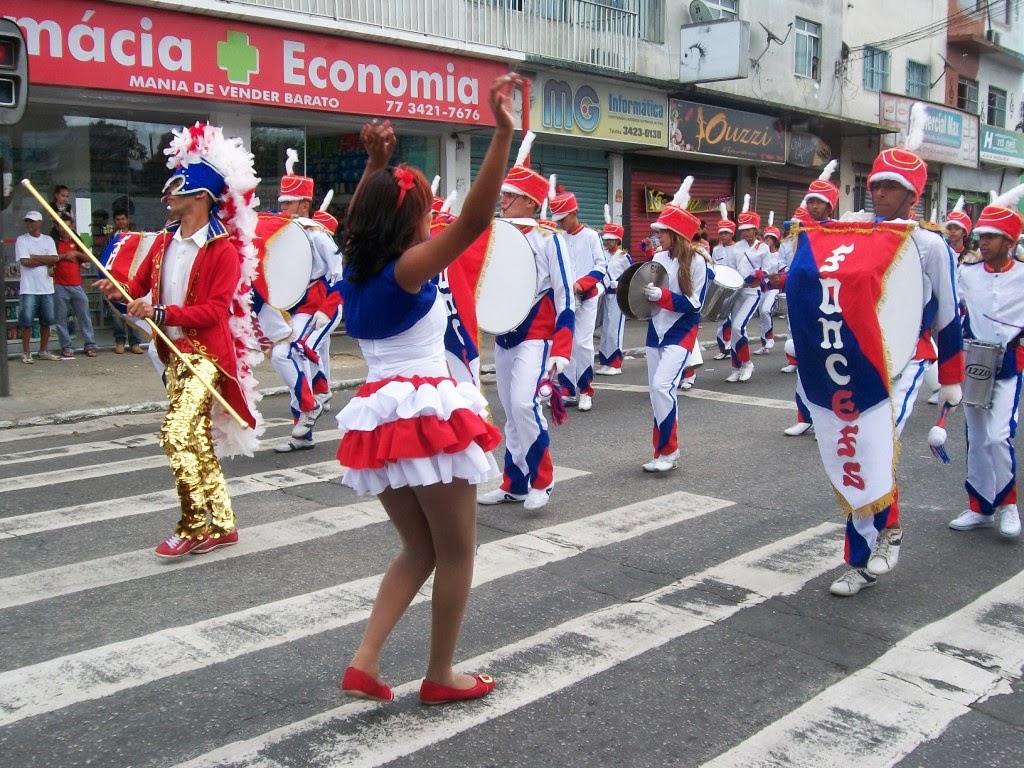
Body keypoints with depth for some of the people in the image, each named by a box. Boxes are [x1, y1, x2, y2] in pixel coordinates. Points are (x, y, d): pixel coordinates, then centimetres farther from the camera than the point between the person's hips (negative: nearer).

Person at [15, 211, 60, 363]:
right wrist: (45, 261, -5)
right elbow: (25, 261, -11)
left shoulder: (48, 240, 9)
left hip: (47, 288, 3)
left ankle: (44, 351, 19)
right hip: (28, 288, -3)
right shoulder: (21, 240, 1)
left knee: (46, 321, 8)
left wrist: (35, 257, -9)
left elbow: (54, 259, -4)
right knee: (26, 321, -4)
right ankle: (26, 353, 2)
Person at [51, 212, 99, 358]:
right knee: (61, 318, 0)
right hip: (59, 286, -3)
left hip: (77, 285, 3)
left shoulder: (76, 241, 15)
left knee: (84, 316, 2)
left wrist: (76, 253, -3)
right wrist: (64, 256, -11)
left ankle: (90, 345, 6)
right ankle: (66, 347, 5)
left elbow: (88, 258, 13)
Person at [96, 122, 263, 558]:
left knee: (176, 432, -18)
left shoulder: (223, 250, -12)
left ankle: (194, 525, -5)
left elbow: (215, 310, -17)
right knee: (197, 440, 12)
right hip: (174, 354, 8)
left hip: (206, 354, -8)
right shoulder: (164, 241, 10)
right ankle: (221, 526, 22)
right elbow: (141, 284, 17)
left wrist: (162, 313, -25)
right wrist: (119, 291, -5)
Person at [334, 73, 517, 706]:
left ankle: (365, 661, 11)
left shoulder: (356, 269, 8)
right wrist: (503, 136, -28)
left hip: (382, 416, 8)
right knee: (457, 552, 9)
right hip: (427, 415, -8)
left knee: (421, 550, 20)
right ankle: (440, 676, 20)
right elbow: (475, 221, -26)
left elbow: (363, 217, 30)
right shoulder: (408, 269, -13)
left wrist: (376, 162, 24)